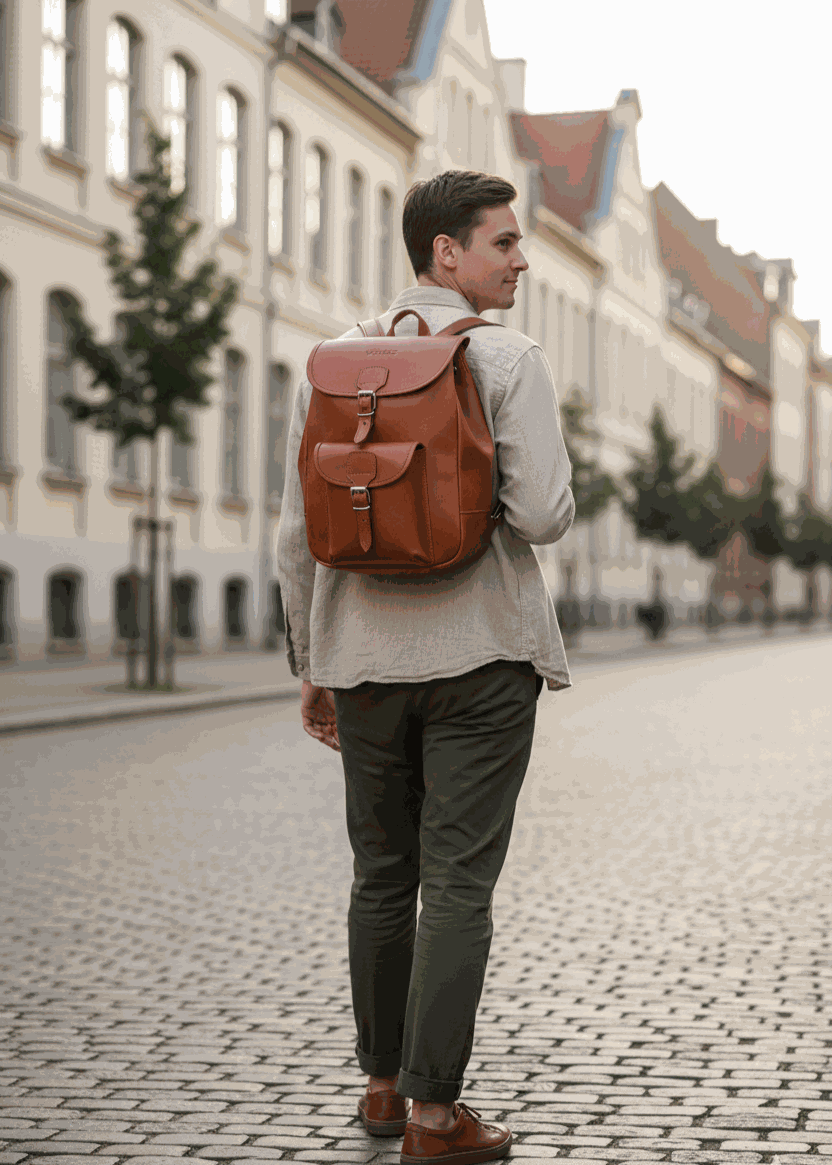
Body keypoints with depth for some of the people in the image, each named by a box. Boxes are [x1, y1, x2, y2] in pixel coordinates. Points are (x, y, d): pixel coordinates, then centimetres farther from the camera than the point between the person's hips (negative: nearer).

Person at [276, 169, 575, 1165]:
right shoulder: (507, 360, -8)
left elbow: (297, 533, 6)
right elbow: (544, 514, -17)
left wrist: (310, 664, 14)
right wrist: (547, 489, 7)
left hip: (366, 656, 5)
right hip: (480, 653, -4)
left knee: (382, 877, 14)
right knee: (457, 883, -1)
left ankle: (384, 1085, 24)